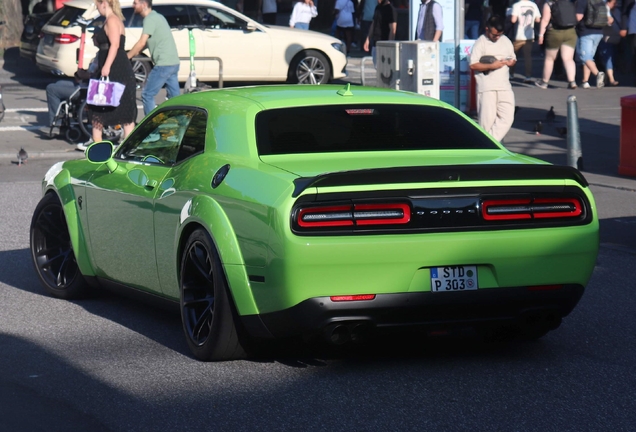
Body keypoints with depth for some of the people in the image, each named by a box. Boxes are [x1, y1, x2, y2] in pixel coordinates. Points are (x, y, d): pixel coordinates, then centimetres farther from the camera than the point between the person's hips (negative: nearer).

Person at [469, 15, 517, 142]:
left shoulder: (506, 41, 15)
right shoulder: (480, 42, -2)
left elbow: (513, 60, 24)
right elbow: (473, 65, -8)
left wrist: (509, 62, 0)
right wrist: (491, 66, -18)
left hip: (504, 86, 5)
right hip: (486, 87, -5)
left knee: (507, 117, -6)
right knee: (487, 119, -7)